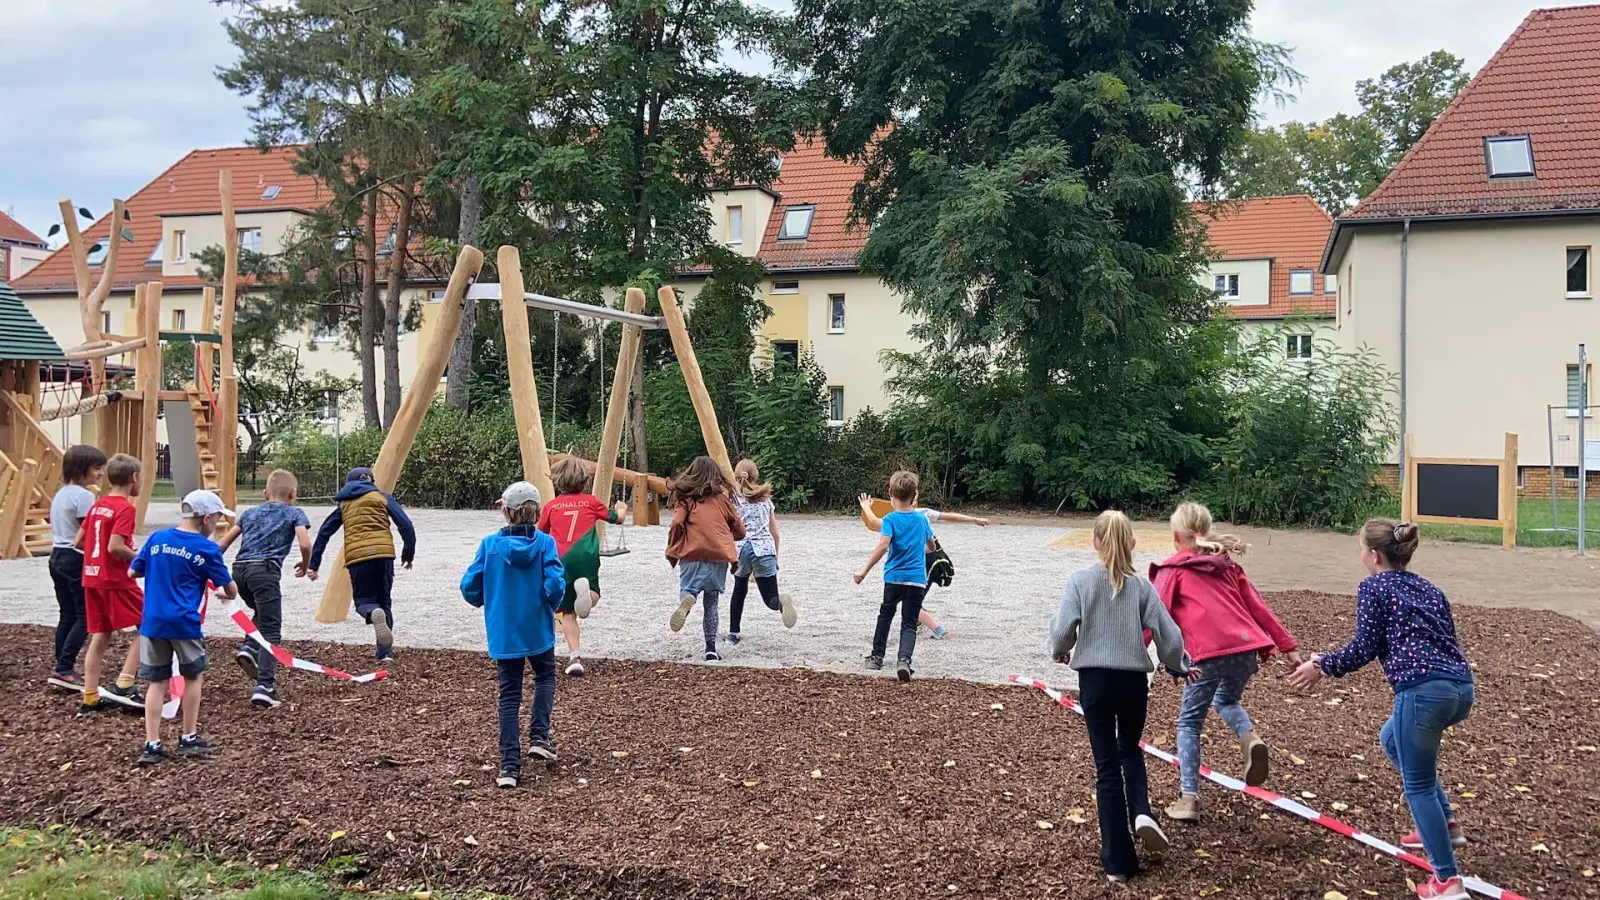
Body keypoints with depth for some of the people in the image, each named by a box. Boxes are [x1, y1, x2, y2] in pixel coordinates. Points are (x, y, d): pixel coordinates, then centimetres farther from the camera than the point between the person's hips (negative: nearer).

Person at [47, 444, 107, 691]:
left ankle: (63, 668, 16)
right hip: (77, 560, -9)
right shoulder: (84, 496, -15)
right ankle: (64, 669, -9)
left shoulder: (60, 494, 14)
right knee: (85, 617, -4)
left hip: (57, 557, 9)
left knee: (68, 615, 13)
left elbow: (55, 532, 19)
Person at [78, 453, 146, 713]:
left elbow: (79, 541, 14)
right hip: (116, 580, -8)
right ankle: (123, 686, -5)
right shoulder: (125, 508, -14)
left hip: (92, 578, 8)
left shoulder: (97, 505, 11)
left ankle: (90, 698, 14)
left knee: (100, 636, 12)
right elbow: (115, 547, -23)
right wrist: (140, 559, -9)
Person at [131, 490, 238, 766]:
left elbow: (133, 572, 12)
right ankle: (189, 739, 21)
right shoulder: (207, 549, -6)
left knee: (157, 682, 10)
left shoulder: (157, 538, 5)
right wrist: (225, 592, 22)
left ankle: (152, 745, 5)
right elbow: (231, 590, -1)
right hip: (184, 623, -4)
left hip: (153, 621, 4)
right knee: (193, 676, 15)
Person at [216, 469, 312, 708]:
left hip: (239, 568, 5)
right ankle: (264, 688, -16)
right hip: (264, 569, -5)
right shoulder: (294, 513, 14)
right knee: (271, 632, -5)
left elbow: (223, 544, 22)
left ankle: (249, 648, 6)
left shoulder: (250, 513, 27)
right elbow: (305, 544, -2)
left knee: (263, 615, 31)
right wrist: (305, 566, 16)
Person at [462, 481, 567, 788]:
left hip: (503, 633, 1)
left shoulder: (490, 545, -7)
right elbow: (555, 585, -18)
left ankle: (509, 765, 4)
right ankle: (539, 737, 11)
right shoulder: (545, 543, -10)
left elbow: (469, 587, -7)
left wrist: (487, 603, 15)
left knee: (510, 695, 9)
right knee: (545, 677, 26)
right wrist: (553, 605, 5)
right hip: (537, 630, -1)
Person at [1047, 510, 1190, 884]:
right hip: (1134, 679, 2)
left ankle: (1118, 860, 7)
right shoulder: (1141, 585, -2)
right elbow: (1167, 633, -3)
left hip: (1095, 679, -1)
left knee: (1107, 766, 5)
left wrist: (1059, 652, 10)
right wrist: (1179, 667, 17)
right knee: (1130, 749, 27)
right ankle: (1141, 812, 1)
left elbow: (1063, 628, -13)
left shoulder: (1081, 580, -7)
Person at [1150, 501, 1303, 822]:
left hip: (1209, 653, -5)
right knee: (1227, 701, 31)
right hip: (1247, 648, 5)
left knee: (1190, 722, 11)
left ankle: (1188, 798, 5)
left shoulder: (1172, 570, 9)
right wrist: (1288, 646, 21)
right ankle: (1251, 738, 0)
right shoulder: (1227, 564, 23)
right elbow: (1258, 606, 21)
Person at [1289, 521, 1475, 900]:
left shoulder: (1373, 587, 3)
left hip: (1424, 691, -8)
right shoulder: (1428, 587, 23)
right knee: (1393, 740, 31)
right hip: (1462, 687, 8)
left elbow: (1364, 648, -1)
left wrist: (1322, 665, 10)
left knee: (1418, 784, 5)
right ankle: (1445, 826, 29)